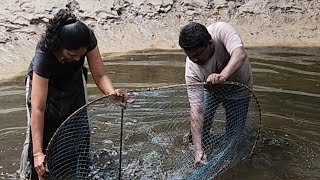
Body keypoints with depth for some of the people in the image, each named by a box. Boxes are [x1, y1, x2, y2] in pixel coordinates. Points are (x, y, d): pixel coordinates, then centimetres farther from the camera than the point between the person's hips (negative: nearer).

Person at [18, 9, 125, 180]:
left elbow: (100, 76, -26)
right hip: (43, 83, -3)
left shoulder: (88, 39, -33)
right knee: (44, 132, -4)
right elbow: (38, 108, -44)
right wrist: (38, 152, -47)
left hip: (73, 81, 4)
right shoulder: (44, 55, -42)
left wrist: (111, 91, -50)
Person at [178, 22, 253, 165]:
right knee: (200, 123, -12)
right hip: (211, 88, 1)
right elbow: (196, 109, -38)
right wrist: (198, 150, -45)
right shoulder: (192, 69, -35)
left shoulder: (221, 30, -38)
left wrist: (222, 75, -72)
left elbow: (240, 54, -52)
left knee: (235, 132, -4)